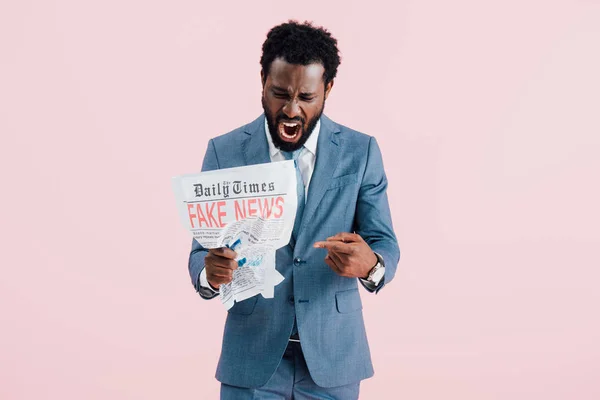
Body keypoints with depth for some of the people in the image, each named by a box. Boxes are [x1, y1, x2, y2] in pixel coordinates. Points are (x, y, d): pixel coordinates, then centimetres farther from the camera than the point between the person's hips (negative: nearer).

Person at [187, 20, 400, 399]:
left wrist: (370, 264, -28)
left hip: (332, 355, 1)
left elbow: (385, 244, -4)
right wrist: (211, 272, -27)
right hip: (252, 357, 0)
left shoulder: (361, 152, -4)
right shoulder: (224, 151, -4)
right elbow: (202, 249, -3)